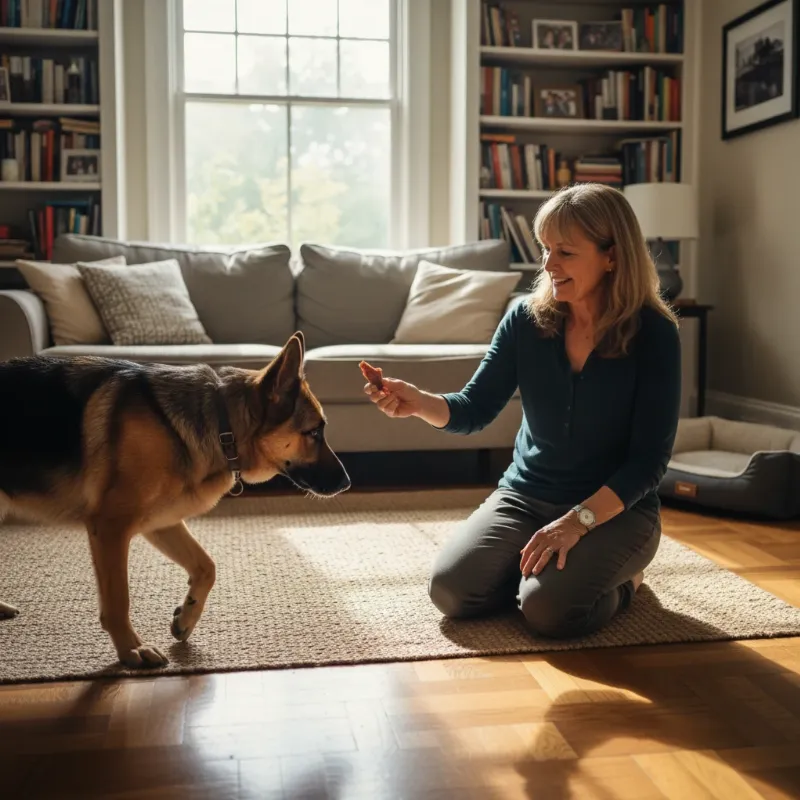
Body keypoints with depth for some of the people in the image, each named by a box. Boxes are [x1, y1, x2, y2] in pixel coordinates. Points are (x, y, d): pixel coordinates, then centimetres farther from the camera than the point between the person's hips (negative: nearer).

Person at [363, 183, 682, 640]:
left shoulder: (653, 333, -15)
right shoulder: (527, 318, -5)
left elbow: (650, 458, -15)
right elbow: (475, 411, -3)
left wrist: (577, 520, -25)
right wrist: (419, 402, -25)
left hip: (617, 507, -3)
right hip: (525, 495, 4)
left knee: (550, 610, -28)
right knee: (452, 589, -17)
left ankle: (621, 578, 6)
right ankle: (538, 565, 12)